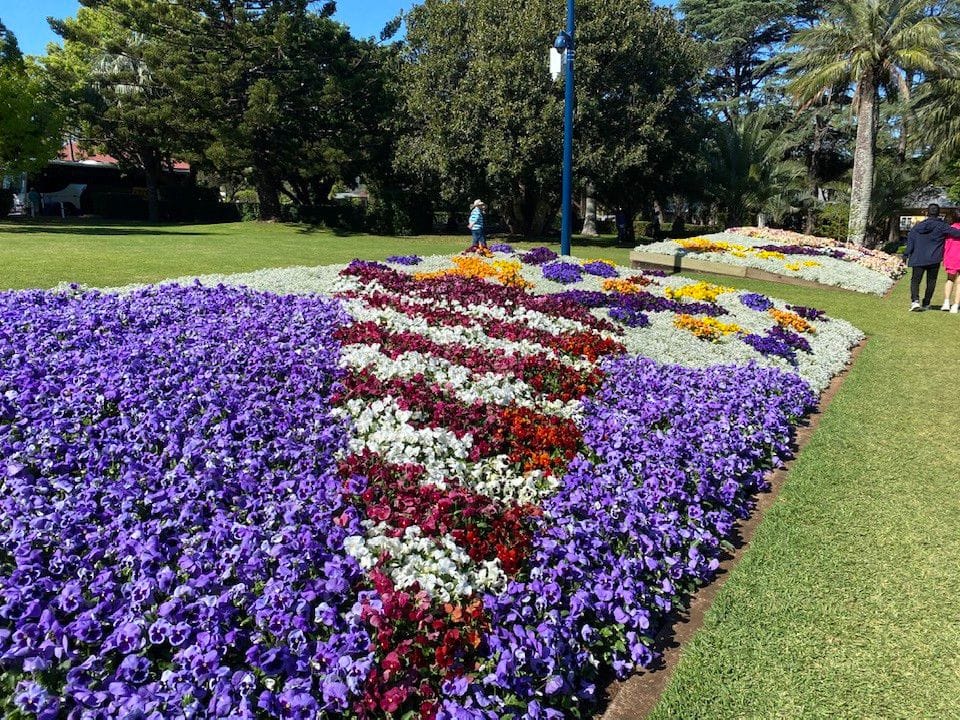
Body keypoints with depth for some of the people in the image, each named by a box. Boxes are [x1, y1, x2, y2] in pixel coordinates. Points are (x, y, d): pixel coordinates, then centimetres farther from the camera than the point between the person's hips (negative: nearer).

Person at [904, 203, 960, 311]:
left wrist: (906, 255, 6)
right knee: (931, 282, 11)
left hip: (918, 259, 1)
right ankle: (926, 304, 16)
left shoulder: (917, 226, 4)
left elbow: (910, 242, 3)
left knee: (915, 280, 4)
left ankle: (915, 300, -19)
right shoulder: (941, 226, -5)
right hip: (934, 260, -1)